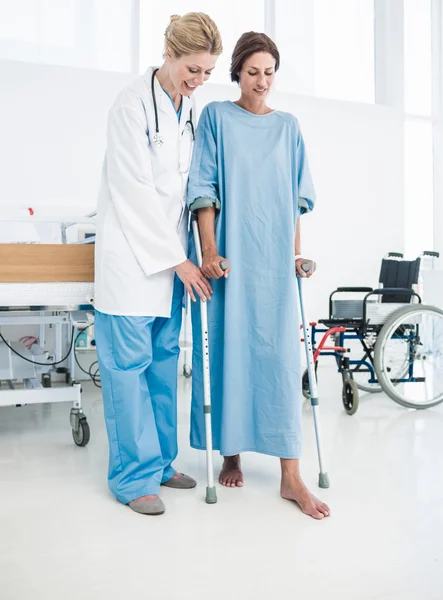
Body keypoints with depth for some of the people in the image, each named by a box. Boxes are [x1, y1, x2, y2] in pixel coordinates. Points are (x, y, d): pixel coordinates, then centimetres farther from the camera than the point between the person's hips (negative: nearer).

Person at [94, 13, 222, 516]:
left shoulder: (190, 111, 12)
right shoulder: (133, 103, -10)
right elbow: (137, 189, -14)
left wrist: (183, 255, 5)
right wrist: (177, 259, -13)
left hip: (171, 254, 7)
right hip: (132, 249, -7)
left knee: (163, 358, 10)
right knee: (128, 361, -3)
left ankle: (160, 461, 22)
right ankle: (134, 475, 7)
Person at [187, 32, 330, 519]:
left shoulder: (287, 127, 14)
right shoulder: (216, 118, 5)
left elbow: (297, 196, 15)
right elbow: (204, 189, -2)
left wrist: (297, 251, 9)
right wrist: (209, 251, -11)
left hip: (274, 258, 2)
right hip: (229, 255, -2)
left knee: (279, 355, -2)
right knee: (228, 349, 2)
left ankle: (290, 475, 1)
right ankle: (231, 454, 17)